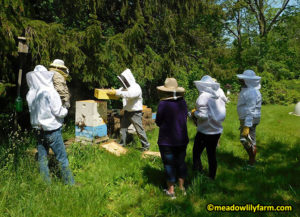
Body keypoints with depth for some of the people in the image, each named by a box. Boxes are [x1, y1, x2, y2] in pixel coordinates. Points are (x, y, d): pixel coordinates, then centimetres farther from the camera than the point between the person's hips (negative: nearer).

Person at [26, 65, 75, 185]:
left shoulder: (30, 94, -1)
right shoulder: (50, 92, -18)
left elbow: (32, 110, 6)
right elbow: (59, 112, -17)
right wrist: (65, 110, 2)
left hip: (38, 130, 6)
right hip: (52, 130, -6)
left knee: (42, 159, 14)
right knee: (62, 158, 4)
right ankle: (70, 183, 13)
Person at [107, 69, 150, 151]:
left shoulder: (136, 87, -17)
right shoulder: (125, 87, 10)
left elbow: (129, 95, -33)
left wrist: (117, 92, -34)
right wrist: (112, 91, -13)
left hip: (135, 112, -8)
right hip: (127, 112, 8)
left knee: (139, 130, -1)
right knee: (123, 128, 11)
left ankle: (146, 145, 12)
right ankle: (122, 144, 25)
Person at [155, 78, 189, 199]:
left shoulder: (163, 104, -19)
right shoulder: (182, 102, -4)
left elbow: (158, 122, -10)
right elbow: (185, 117, 8)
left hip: (167, 140, -5)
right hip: (181, 138, 5)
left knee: (169, 164, 8)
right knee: (181, 162, 18)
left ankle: (171, 191, 19)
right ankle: (182, 187, 32)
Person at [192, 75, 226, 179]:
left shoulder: (203, 96, -17)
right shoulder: (220, 95, 3)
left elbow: (203, 115, -22)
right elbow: (222, 114, 9)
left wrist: (194, 112, -5)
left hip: (205, 131, -6)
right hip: (217, 130, 6)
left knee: (196, 153, 11)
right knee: (212, 155, 16)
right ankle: (211, 178, 25)